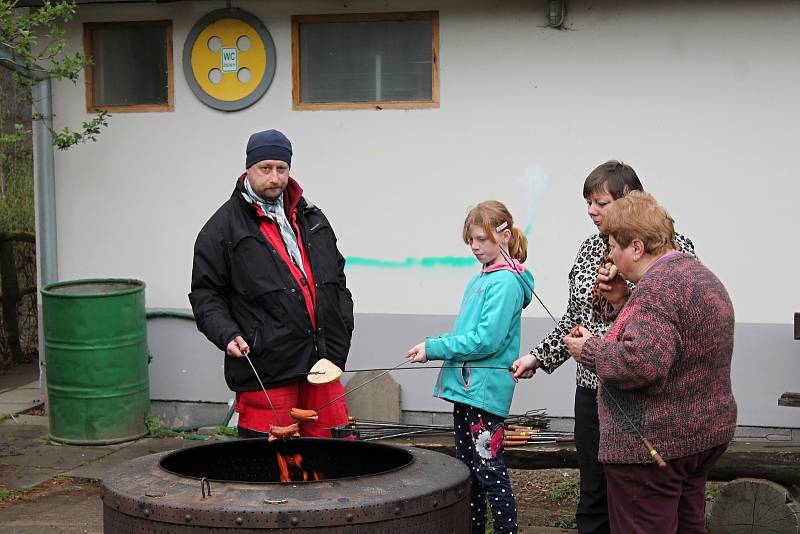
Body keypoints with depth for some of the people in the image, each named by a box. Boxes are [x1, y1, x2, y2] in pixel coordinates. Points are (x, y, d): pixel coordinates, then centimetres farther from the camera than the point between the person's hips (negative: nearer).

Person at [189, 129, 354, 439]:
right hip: (265, 371, -5)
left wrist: (342, 327, 16)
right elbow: (205, 294, -1)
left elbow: (336, 276, 26)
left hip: (322, 365, 5)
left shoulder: (311, 218, 18)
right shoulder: (223, 227, 0)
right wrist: (227, 334, -16)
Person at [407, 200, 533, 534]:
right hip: (465, 385, 10)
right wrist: (435, 348, 4)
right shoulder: (481, 279, 15)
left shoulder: (506, 282, -13)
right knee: (467, 466, 15)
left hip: (486, 390, -9)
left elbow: (487, 340, -21)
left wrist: (433, 348, -17)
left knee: (489, 469, -7)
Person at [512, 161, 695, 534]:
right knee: (593, 496, 14)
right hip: (593, 388, 6)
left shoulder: (671, 247, -9)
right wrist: (538, 357, 13)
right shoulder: (591, 248, 10)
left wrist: (624, 293, -20)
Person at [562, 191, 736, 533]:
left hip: (652, 444, -11)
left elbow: (642, 362, -33)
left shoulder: (658, 287, -22)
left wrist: (589, 351, -18)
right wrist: (620, 302, 10)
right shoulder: (701, 275, 12)